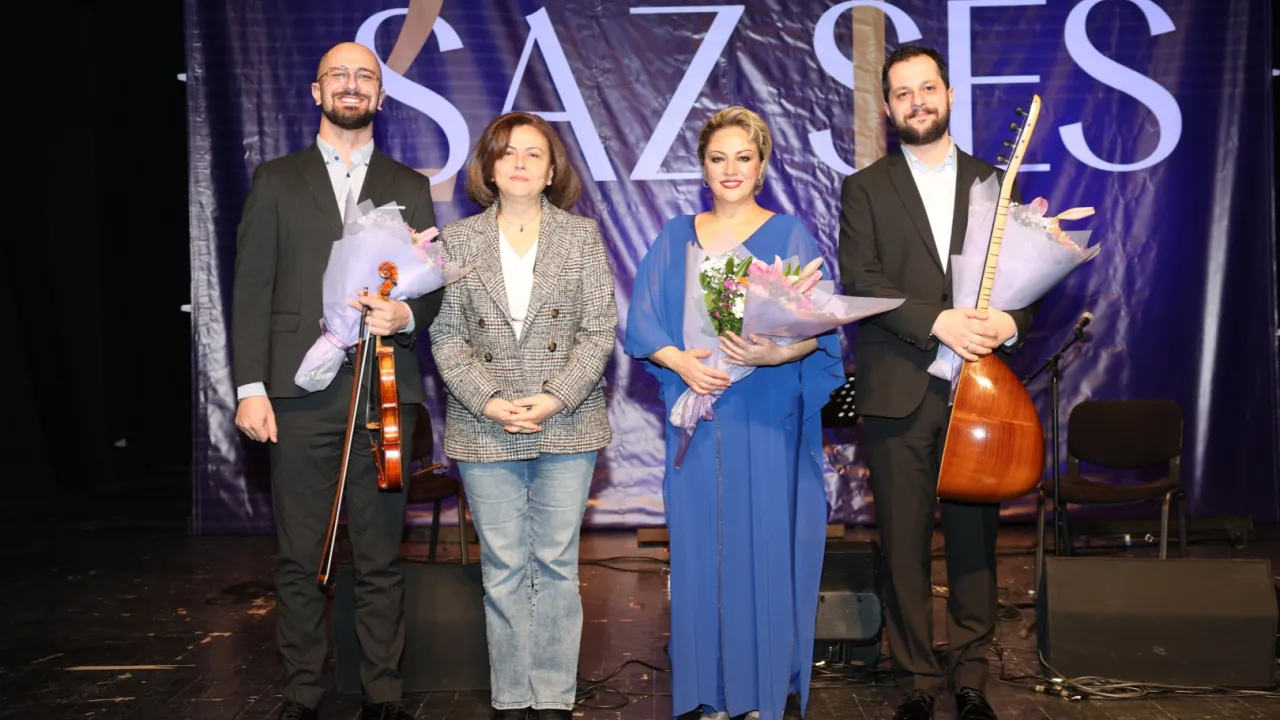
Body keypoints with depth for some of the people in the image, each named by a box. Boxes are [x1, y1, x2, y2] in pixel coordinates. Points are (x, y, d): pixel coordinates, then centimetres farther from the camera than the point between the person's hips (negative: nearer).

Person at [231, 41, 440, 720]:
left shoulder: (410, 188, 14)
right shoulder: (276, 180, 10)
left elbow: (434, 287, 12)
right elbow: (251, 289, 4)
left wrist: (407, 314, -11)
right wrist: (251, 387, -5)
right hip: (299, 391, 0)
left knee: (380, 557, 6)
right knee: (299, 558, 5)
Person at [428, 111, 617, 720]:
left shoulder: (582, 236, 5)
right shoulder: (457, 240, 6)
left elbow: (599, 328, 0)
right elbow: (446, 335, 2)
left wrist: (556, 397, -12)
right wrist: (488, 402, -11)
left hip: (566, 425, 0)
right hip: (484, 428, 1)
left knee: (556, 565, 5)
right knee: (503, 569, 6)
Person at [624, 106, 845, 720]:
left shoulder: (790, 235, 4)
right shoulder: (675, 238, 12)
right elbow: (640, 322, 6)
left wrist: (775, 353, -24)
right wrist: (681, 362, -12)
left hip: (768, 419, -2)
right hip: (696, 416, 3)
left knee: (766, 543, -1)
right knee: (699, 546, 4)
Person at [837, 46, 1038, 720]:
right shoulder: (864, 188, 8)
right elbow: (859, 279, -6)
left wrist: (1012, 320, -11)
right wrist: (937, 322, -17)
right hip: (898, 391, -1)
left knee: (975, 538, 5)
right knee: (904, 543, 2)